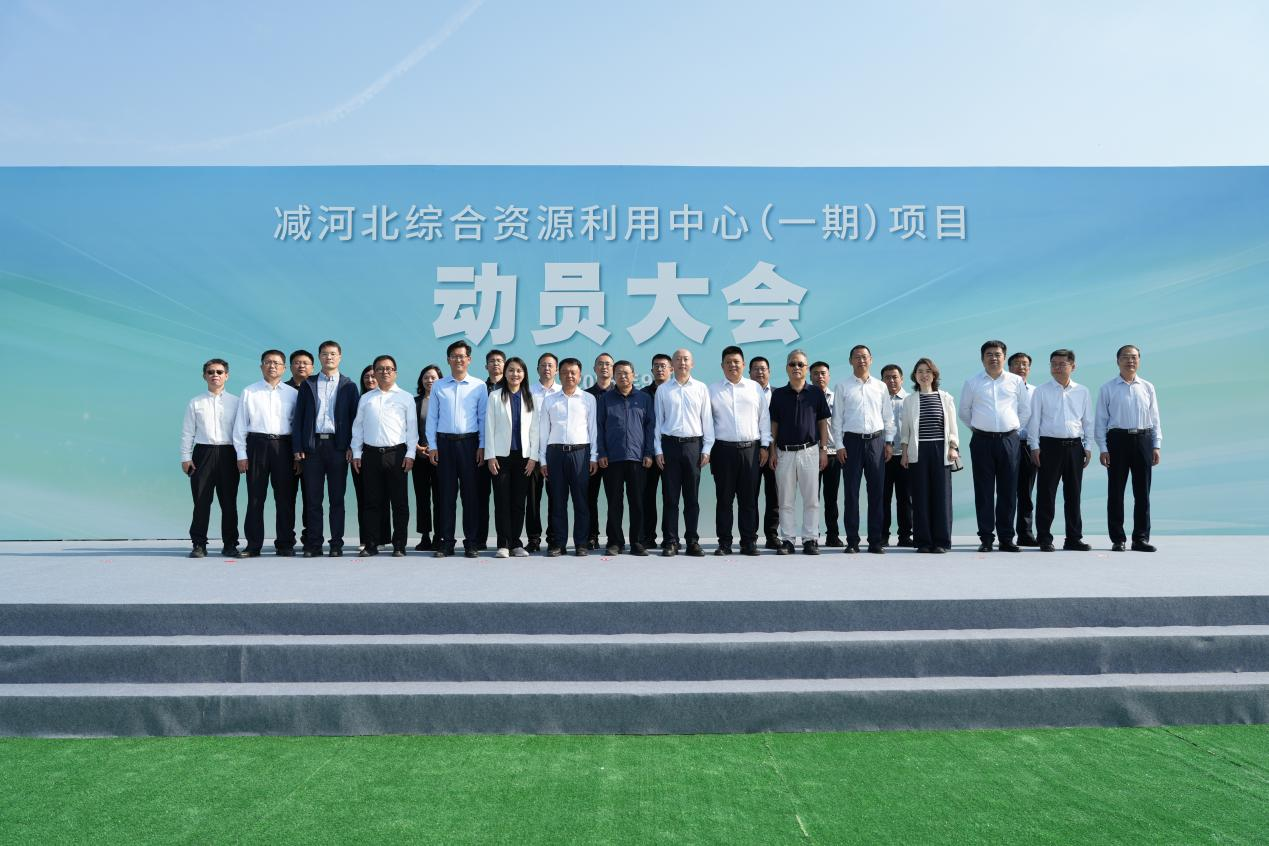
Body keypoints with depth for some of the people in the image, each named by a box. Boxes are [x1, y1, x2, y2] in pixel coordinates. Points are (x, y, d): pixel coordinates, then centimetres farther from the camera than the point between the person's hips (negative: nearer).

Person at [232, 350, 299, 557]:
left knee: (285, 497, 3)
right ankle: (253, 545, 8)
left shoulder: (293, 393, 8)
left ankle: (285, 544, 12)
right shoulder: (249, 392, 7)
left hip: (284, 445, 1)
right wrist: (241, 454, 0)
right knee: (255, 496, 1)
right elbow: (240, 424, 6)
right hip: (257, 444, 0)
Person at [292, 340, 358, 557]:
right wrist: (297, 447, -1)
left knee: (337, 498, 2)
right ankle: (313, 544, 6)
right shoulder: (308, 384, 11)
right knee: (313, 498, 2)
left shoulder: (348, 386, 8)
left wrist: (352, 447, -5)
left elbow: (354, 417, 5)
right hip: (312, 445, 1)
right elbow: (299, 417, 8)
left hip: (337, 445, -1)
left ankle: (336, 544, 6)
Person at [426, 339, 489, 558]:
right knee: (446, 493, 3)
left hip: (469, 442, -1)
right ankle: (445, 542, 8)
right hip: (444, 442, 1)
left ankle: (471, 542, 7)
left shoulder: (479, 386, 5)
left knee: (470, 493, 1)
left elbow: (483, 418, 5)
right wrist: (432, 446, 1)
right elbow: (431, 418, 9)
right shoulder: (438, 387, 8)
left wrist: (482, 446, -1)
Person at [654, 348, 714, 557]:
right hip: (670, 444, 0)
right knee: (670, 496, 1)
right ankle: (670, 541, 6)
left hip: (693, 445, 0)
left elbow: (707, 420, 6)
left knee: (692, 497, 4)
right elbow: (658, 421, 7)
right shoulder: (663, 390, 6)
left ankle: (693, 541, 10)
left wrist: (706, 449, 1)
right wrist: (658, 450, 1)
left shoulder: (701, 388, 7)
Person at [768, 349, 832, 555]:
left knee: (811, 499, 1)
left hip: (809, 451, -1)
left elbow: (823, 422, 6)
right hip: (784, 452, 1)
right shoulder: (778, 394, 6)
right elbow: (774, 424, 9)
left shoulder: (816, 393, 3)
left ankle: (810, 539, 8)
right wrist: (772, 451, 3)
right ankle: (787, 539, 10)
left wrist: (824, 449, 0)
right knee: (786, 500, 4)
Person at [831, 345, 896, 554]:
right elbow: (837, 418, 3)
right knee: (852, 491, 0)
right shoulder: (843, 387, 5)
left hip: (876, 441, 2)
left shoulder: (880, 387, 10)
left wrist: (888, 442, 6)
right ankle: (852, 540, 6)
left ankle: (876, 540, 8)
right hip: (852, 441, -2)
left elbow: (888, 417, 13)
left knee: (876, 491, 2)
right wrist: (839, 445, -3)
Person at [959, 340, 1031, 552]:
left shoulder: (1016, 381, 8)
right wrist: (978, 427, 11)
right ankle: (986, 538, 5)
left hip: (1009, 440, 1)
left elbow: (1025, 410, 15)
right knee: (984, 491, 0)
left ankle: (1006, 538, 9)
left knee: (1008, 491, 2)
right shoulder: (972, 383, 6)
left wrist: (1014, 428, 9)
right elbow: (964, 412, 15)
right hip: (982, 440, -1)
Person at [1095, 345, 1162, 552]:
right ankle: (1118, 539, 8)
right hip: (1118, 439, -2)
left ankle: (1141, 538, 11)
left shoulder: (1147, 388, 11)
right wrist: (1103, 449, -5)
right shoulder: (1108, 389, 4)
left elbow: (1155, 418, 12)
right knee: (1116, 491, 1)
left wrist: (1156, 445, 4)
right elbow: (1101, 420, 2)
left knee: (1142, 491, 4)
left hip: (1143, 439, 2)